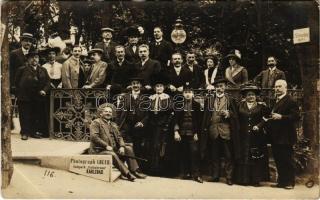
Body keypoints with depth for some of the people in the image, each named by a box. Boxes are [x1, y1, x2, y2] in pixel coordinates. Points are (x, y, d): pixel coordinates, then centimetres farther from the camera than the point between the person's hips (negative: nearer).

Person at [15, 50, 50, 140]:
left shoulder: (43, 70, 11)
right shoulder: (22, 69, 0)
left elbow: (48, 81, 6)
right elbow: (17, 82, 0)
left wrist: (44, 90, -9)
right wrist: (20, 93, -5)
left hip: (39, 97, 4)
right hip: (25, 97, -3)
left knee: (37, 116, 8)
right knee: (25, 116, 1)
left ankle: (34, 132, 21)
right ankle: (25, 133, 11)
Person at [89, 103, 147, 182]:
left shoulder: (113, 125, 22)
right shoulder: (96, 122, -1)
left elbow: (119, 137, 14)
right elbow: (94, 137, -14)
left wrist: (122, 146, -7)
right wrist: (106, 146, -19)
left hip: (114, 149, 7)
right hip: (99, 150, -7)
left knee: (128, 149, -6)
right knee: (112, 154, -34)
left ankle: (134, 171, -8)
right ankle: (127, 173, -30)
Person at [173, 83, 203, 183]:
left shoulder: (196, 105, 3)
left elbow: (199, 120, 2)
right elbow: (175, 119, 3)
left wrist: (197, 133, -3)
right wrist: (176, 131, -5)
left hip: (192, 133, -1)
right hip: (182, 133, 1)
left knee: (194, 152, -7)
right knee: (183, 154, 6)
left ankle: (196, 174, 0)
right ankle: (184, 173, 18)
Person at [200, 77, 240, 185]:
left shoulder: (230, 100, 6)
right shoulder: (209, 99, 10)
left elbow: (235, 115, 4)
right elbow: (205, 115, 9)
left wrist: (228, 114, -15)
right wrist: (205, 128, 1)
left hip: (226, 131, -2)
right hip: (213, 131, 2)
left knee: (228, 156, 1)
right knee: (214, 155, 9)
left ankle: (229, 177, 10)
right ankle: (215, 176, 19)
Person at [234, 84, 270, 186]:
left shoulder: (261, 106, 3)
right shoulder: (240, 105, 8)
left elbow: (268, 118, -3)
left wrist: (259, 125, -12)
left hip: (257, 137, -1)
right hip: (243, 136, 2)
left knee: (256, 158, 2)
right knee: (243, 158, 4)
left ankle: (256, 179, 10)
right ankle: (243, 179, 13)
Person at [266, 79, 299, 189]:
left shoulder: (290, 101, -10)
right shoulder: (275, 101, 16)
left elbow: (295, 116, -18)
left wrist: (281, 117, -24)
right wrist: (269, 120, 7)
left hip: (285, 137, -8)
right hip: (275, 136, 8)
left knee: (287, 160, 1)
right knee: (278, 160, 14)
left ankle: (289, 182, 12)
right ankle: (281, 181, 24)